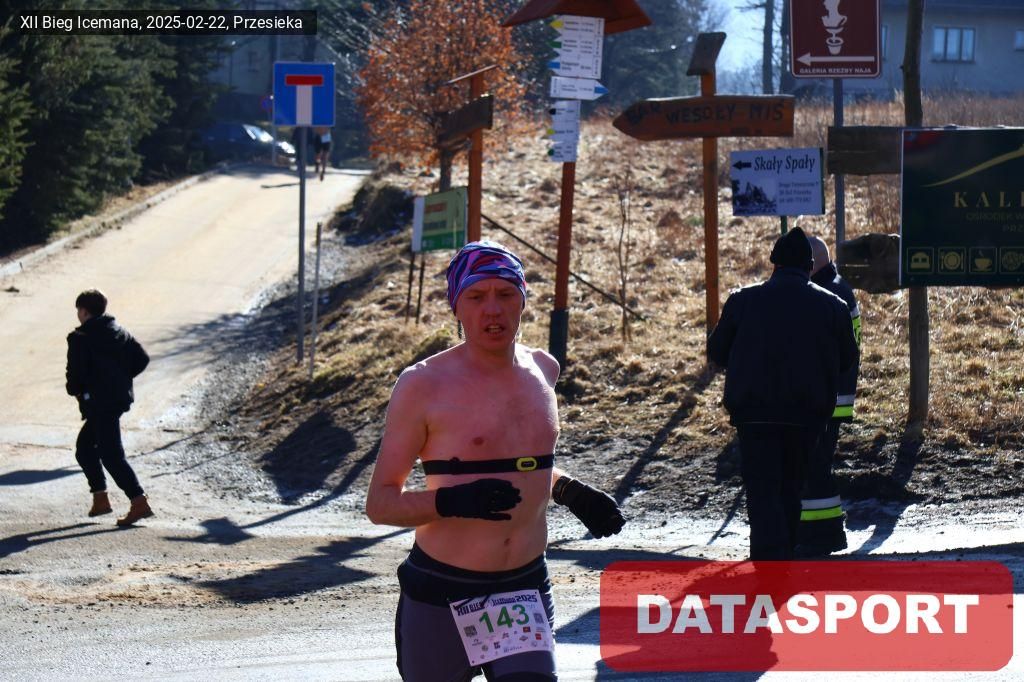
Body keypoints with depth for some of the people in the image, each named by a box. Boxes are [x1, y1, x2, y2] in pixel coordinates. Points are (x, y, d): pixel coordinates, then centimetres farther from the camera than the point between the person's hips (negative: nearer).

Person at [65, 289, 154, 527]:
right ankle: (100, 498, 20)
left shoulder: (80, 338, -10)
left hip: (99, 402, -8)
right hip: (120, 397, 8)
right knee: (84, 447, 21)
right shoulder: (119, 331, 12)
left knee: (111, 455, -7)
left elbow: (76, 373, -15)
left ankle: (139, 502, -15)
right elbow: (142, 359, 8)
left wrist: (75, 390, 5)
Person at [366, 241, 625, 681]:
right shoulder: (424, 385, -8)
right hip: (440, 596, -3)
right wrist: (452, 501, -25)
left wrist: (570, 492, 9)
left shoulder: (542, 369, 9)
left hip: (526, 591, 4)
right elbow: (380, 503, -8)